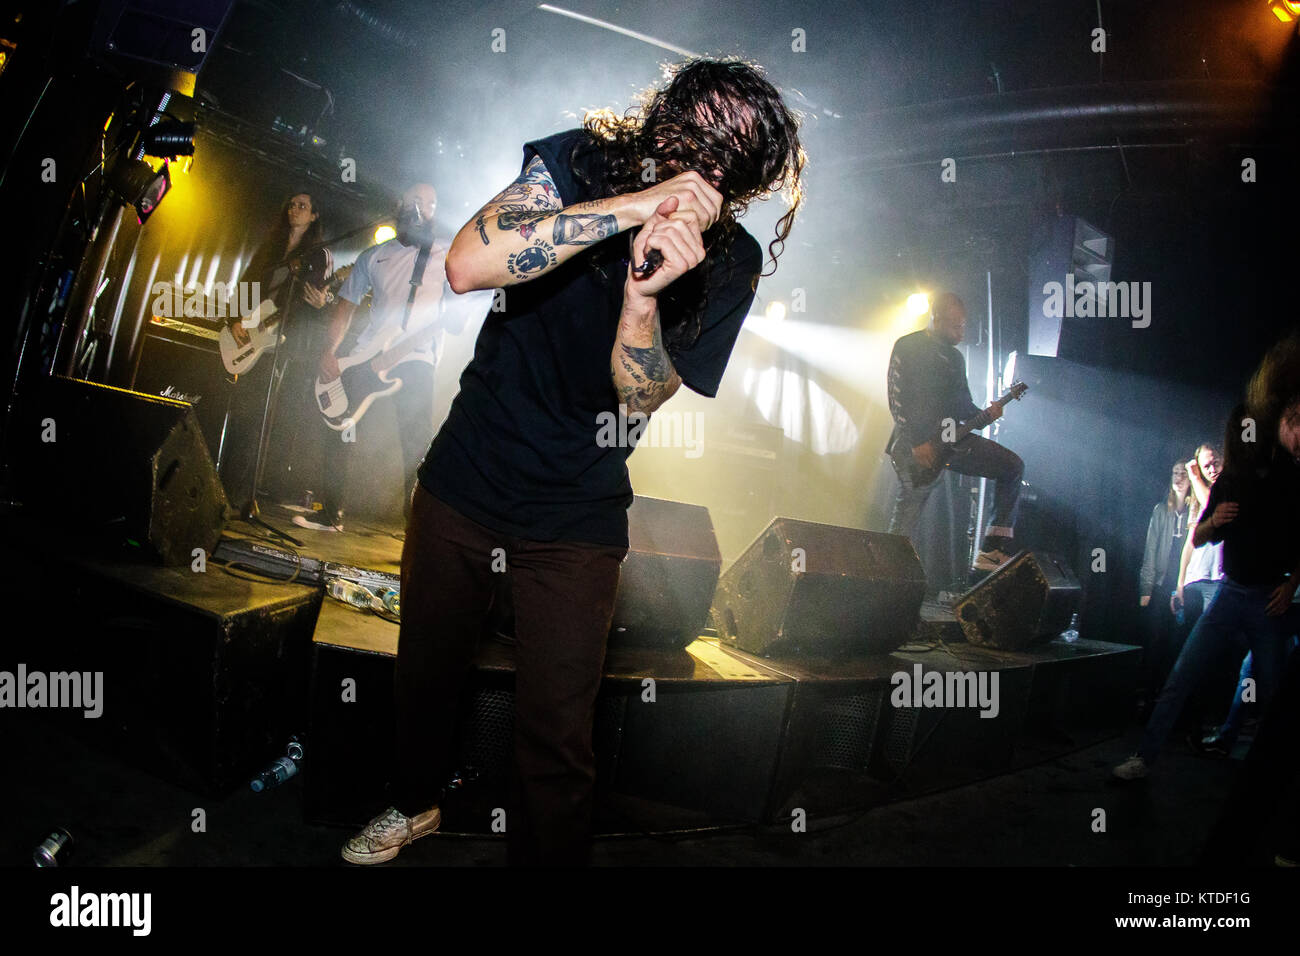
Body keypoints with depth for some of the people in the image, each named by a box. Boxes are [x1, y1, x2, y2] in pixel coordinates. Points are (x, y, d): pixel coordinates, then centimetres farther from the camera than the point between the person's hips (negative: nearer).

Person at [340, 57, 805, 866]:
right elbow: (467, 265, -32)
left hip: (576, 521, -1)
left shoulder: (732, 262, -12)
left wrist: (642, 294, -37)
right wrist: (635, 206, -36)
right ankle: (417, 803, 51)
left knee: (556, 739, -1)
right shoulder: (580, 161, -14)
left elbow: (642, 399, -18)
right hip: (464, 478, 2)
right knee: (426, 670, 21)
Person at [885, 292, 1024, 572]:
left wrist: (984, 416, 3)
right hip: (915, 444, -7)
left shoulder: (955, 357, 21)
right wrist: (917, 442, -17)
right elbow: (898, 399, -11)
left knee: (1012, 467, -3)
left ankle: (994, 550, -3)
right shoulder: (907, 347, -3)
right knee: (906, 519, -10)